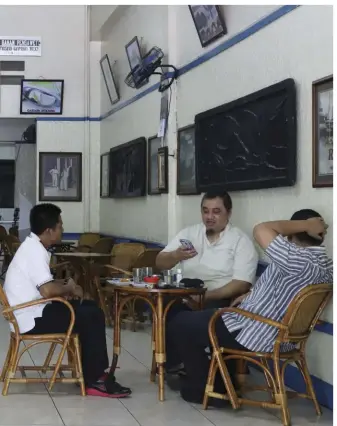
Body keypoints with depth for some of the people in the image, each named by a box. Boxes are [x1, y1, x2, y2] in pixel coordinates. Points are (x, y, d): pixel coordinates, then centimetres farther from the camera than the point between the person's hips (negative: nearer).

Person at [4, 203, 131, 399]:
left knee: (91, 308, 12)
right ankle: (94, 381, -5)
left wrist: (65, 285, 4)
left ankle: (93, 371, 12)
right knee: (93, 318, -12)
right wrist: (69, 289, -12)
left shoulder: (32, 246, 11)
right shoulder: (36, 251, -21)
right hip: (32, 318, -10)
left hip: (32, 311, 10)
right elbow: (47, 290, -32)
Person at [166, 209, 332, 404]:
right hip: (280, 338, 10)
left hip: (254, 337, -10)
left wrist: (304, 225, -19)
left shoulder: (301, 259, -26)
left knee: (180, 325, 5)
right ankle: (224, 382, 31)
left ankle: (203, 388, 11)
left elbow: (261, 230, -26)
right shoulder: (326, 263, 4)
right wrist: (254, 295, 14)